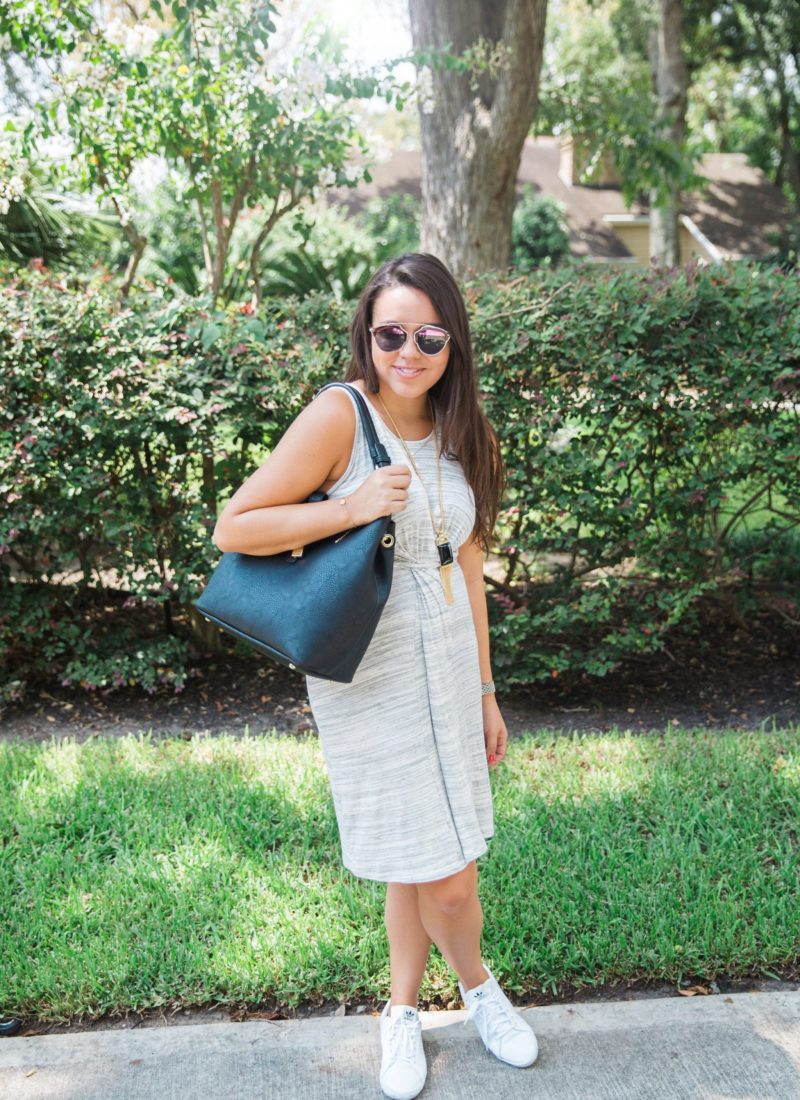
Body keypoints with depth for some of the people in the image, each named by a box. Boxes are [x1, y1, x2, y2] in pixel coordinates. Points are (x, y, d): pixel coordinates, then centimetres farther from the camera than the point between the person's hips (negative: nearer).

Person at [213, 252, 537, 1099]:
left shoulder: (460, 437, 7)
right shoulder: (340, 416, -13)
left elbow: (466, 570, 12)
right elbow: (233, 530, -13)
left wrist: (484, 693, 15)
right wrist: (350, 508, -23)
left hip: (447, 669, 5)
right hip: (371, 680, -5)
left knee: (422, 866, 12)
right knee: (443, 877, 3)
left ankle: (403, 1013, 38)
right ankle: (479, 988, 35)